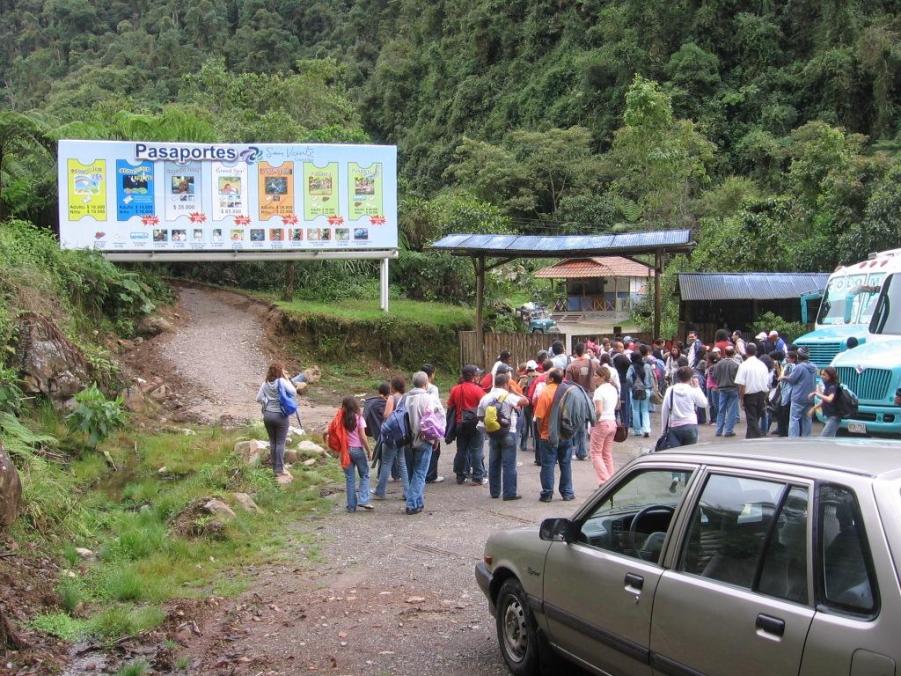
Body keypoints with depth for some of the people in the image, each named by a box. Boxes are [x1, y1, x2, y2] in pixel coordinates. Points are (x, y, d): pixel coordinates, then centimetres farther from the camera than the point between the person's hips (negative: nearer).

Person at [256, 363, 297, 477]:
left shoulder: (265, 383, 1)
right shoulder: (282, 382, -14)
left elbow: (258, 398, 2)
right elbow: (293, 392, -18)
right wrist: (287, 379, -9)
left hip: (267, 415, 4)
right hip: (281, 416, -4)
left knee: (272, 442, 13)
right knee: (280, 443, 2)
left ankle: (274, 468, 19)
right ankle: (279, 469, 2)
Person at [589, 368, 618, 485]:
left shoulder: (599, 390, -16)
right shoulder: (613, 389, 8)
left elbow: (599, 411, -22)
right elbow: (617, 406, 19)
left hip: (602, 423, -8)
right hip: (612, 422, 8)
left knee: (595, 453, 2)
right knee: (608, 454, 14)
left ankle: (604, 481, -10)